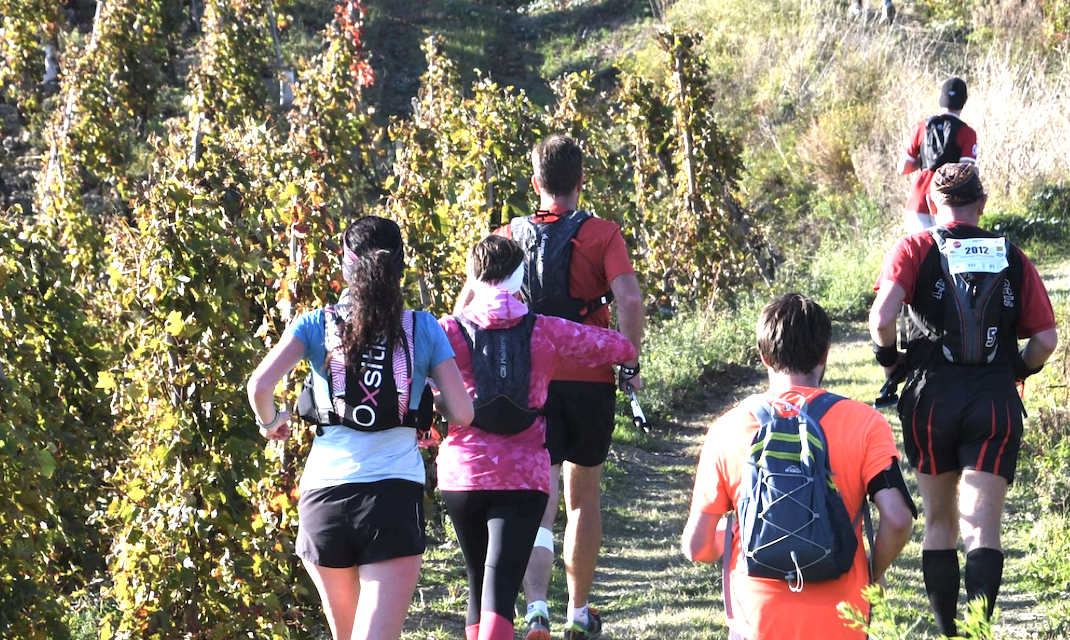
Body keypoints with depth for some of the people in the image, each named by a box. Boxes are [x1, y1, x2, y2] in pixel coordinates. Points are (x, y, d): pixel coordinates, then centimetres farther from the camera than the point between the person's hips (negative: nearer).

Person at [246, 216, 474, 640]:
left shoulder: (317, 324, 6)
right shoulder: (422, 329, 6)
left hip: (324, 493, 2)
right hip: (396, 493, -2)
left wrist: (270, 422, 13)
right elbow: (462, 414, 2)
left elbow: (260, 385, -9)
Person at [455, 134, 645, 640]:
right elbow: (630, 300, -16)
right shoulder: (601, 235, -2)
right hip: (590, 379, -1)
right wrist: (631, 364, -7)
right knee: (584, 495, 16)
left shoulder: (508, 237, 5)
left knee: (537, 500, -2)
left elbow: (466, 305, -2)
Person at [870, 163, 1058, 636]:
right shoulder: (1013, 259, 7)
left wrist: (887, 357, 4)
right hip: (996, 402, 0)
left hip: (931, 400, 0)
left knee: (939, 523, 15)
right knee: (982, 527, -6)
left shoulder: (914, 250, 0)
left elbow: (881, 317, -15)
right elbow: (1045, 339, 4)